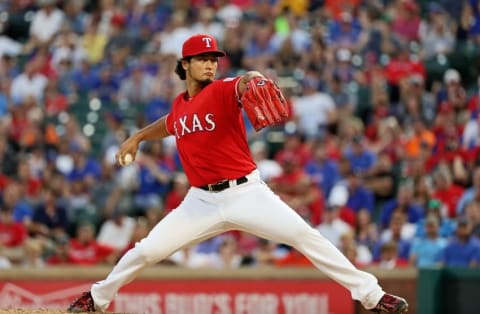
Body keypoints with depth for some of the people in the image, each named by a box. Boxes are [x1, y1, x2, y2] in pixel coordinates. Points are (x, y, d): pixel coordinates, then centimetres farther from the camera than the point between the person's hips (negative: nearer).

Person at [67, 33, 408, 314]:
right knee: (147, 251, 0)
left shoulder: (223, 90, -10)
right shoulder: (180, 105, 7)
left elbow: (242, 86, -37)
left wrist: (250, 79, -59)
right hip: (202, 200, 4)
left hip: (246, 193, -4)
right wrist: (137, 137, 34)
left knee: (305, 236, -15)